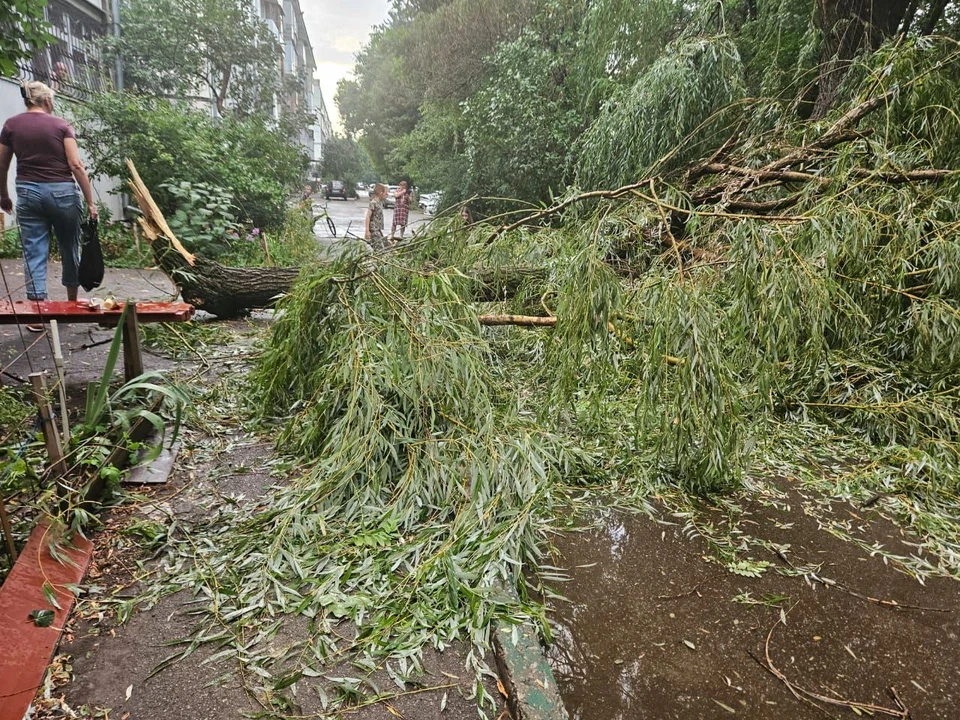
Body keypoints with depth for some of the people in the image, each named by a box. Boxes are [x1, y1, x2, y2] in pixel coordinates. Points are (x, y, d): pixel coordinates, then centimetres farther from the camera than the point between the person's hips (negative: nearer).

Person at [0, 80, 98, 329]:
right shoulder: (61, 124, -1)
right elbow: (76, 165, -11)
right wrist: (90, 201, -8)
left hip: (28, 192, 2)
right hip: (62, 191, -2)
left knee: (34, 253, 4)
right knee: (69, 248, 13)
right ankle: (72, 303, 26)